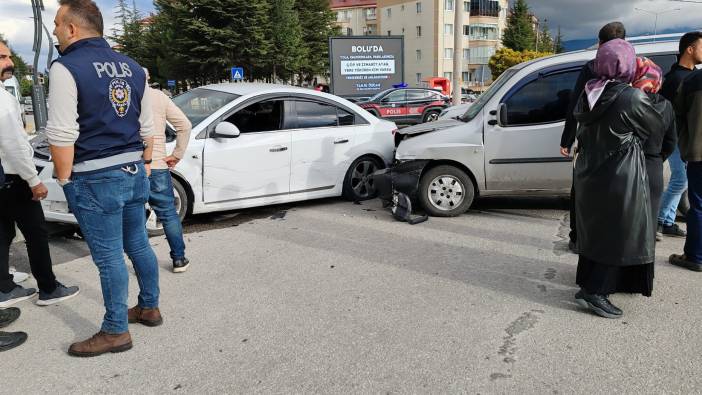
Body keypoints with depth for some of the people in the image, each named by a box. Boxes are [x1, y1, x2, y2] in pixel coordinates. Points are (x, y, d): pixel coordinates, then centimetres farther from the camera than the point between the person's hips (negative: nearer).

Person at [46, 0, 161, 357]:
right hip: (134, 172, 7)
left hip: (96, 179, -7)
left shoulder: (66, 68, -12)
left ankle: (116, 331, 14)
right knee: (138, 245, 17)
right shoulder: (132, 67, 10)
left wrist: (65, 180, -7)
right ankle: (149, 308, 31)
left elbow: (62, 136, -16)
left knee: (109, 257, 1)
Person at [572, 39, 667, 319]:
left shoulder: (587, 95, -2)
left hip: (589, 174, 7)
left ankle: (588, 283, 29)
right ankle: (594, 291, 0)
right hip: (620, 179, -7)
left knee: (594, 230, 18)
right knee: (620, 235, 4)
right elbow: (657, 125, -3)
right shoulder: (632, 98, -18)